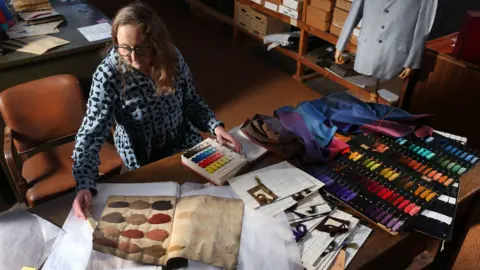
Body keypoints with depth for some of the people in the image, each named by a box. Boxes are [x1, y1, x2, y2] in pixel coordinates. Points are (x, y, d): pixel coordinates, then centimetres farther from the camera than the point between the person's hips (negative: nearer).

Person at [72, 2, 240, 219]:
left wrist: (215, 126, -17)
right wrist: (85, 185, -40)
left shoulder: (172, 57, -14)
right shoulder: (108, 76, -25)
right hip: (144, 157, -3)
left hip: (183, 142, 4)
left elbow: (191, 101, -1)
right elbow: (91, 134, -26)